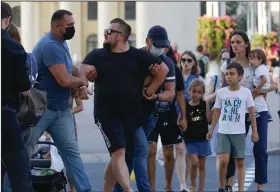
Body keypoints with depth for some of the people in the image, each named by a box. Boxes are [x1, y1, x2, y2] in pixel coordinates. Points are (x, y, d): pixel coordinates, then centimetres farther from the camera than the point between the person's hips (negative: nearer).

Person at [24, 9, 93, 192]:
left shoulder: (61, 43, 11)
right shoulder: (50, 46, -21)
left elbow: (71, 69, 21)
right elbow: (64, 80, -27)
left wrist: (81, 85, -2)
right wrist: (82, 80, -5)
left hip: (60, 109, 9)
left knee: (71, 151, 4)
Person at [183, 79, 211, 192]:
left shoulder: (204, 104, 1)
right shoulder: (185, 106, -3)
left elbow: (209, 120, -5)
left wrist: (207, 106, -13)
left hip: (203, 139, 2)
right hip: (190, 140, -2)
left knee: (202, 165, 7)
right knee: (194, 162, -14)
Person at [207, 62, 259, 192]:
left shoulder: (246, 92, -2)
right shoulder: (221, 92, 2)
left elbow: (251, 112, 2)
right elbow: (217, 112, 9)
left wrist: (254, 131, 0)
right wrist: (211, 130, 7)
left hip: (239, 133, 0)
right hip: (223, 132, 0)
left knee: (240, 163, 4)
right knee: (223, 160, -13)